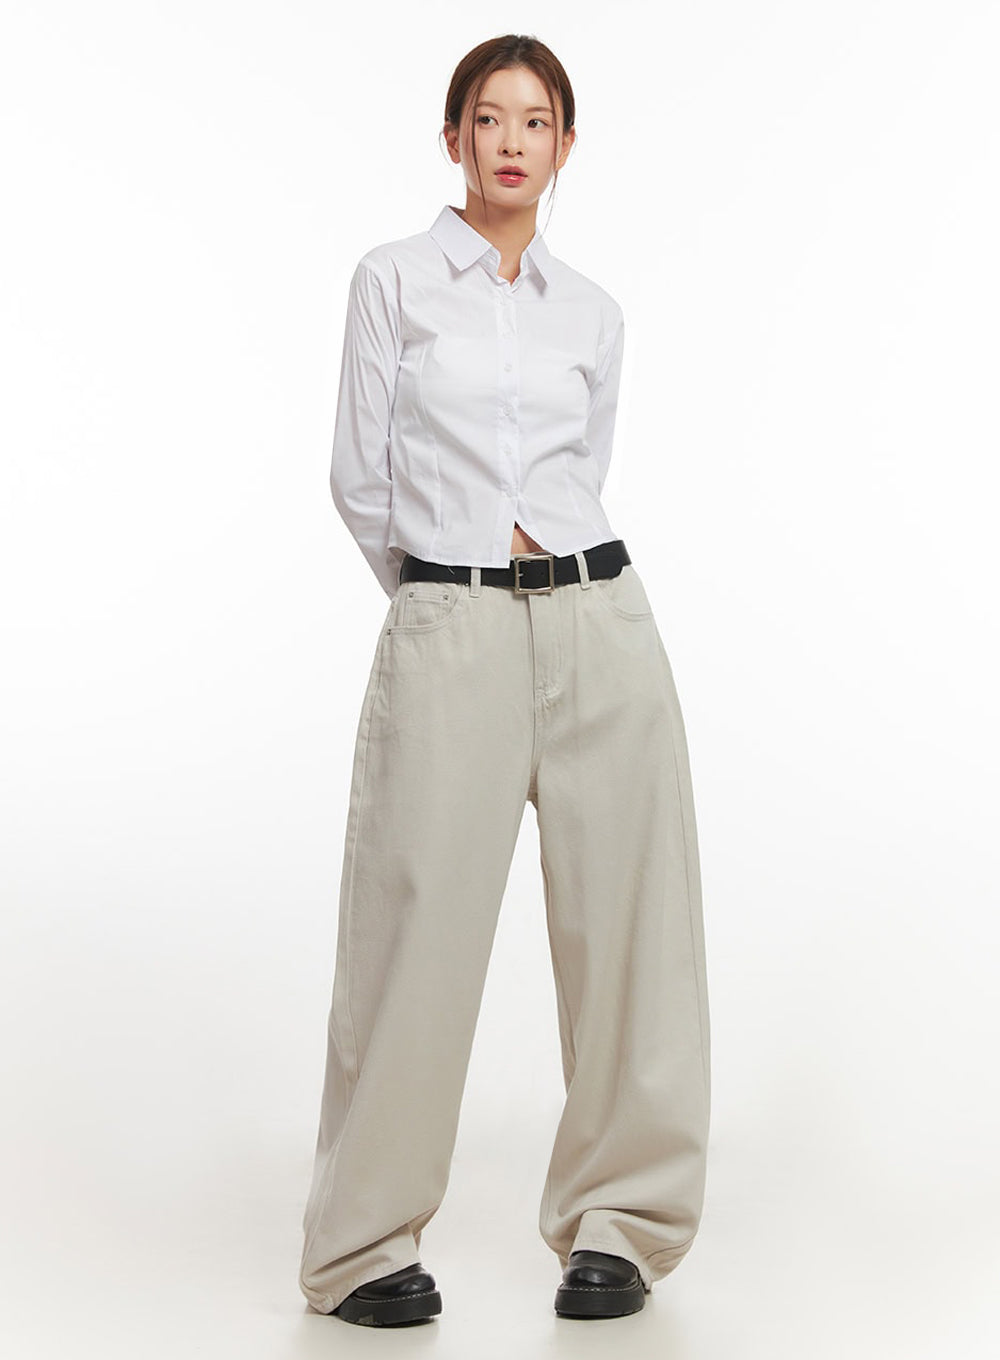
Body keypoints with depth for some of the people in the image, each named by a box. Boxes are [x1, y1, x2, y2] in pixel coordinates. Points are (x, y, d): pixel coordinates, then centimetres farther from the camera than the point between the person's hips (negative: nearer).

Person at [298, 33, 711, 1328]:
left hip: (597, 624, 3)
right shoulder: (393, 278, 3)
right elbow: (361, 479, 4)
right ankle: (366, 1244, 11)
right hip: (447, 638, -3)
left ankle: (619, 1221, 18)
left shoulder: (592, 312, 13)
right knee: (418, 929, -3)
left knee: (625, 924, 3)